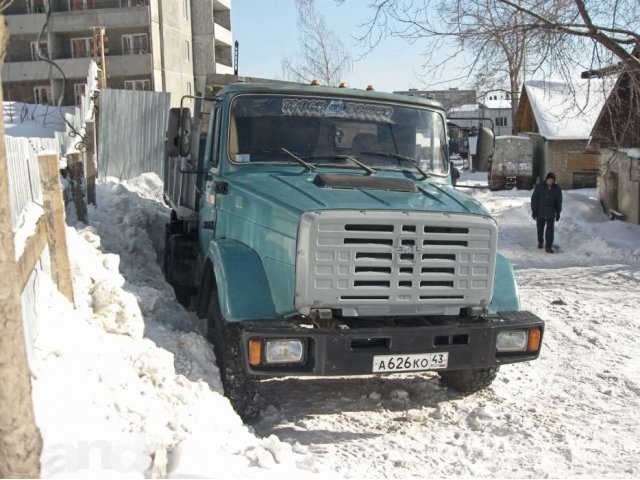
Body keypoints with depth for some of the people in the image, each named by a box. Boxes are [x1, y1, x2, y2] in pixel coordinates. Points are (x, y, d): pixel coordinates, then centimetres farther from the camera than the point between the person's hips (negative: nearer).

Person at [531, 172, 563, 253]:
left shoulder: (557, 189, -2)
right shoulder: (539, 187, -7)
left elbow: (559, 202, 7)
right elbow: (534, 199, -5)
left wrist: (558, 213, 8)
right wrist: (533, 211, -7)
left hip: (551, 214, 0)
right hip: (540, 213, 0)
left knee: (549, 230, -7)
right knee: (540, 229, 14)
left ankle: (548, 247, -5)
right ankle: (540, 241, 38)